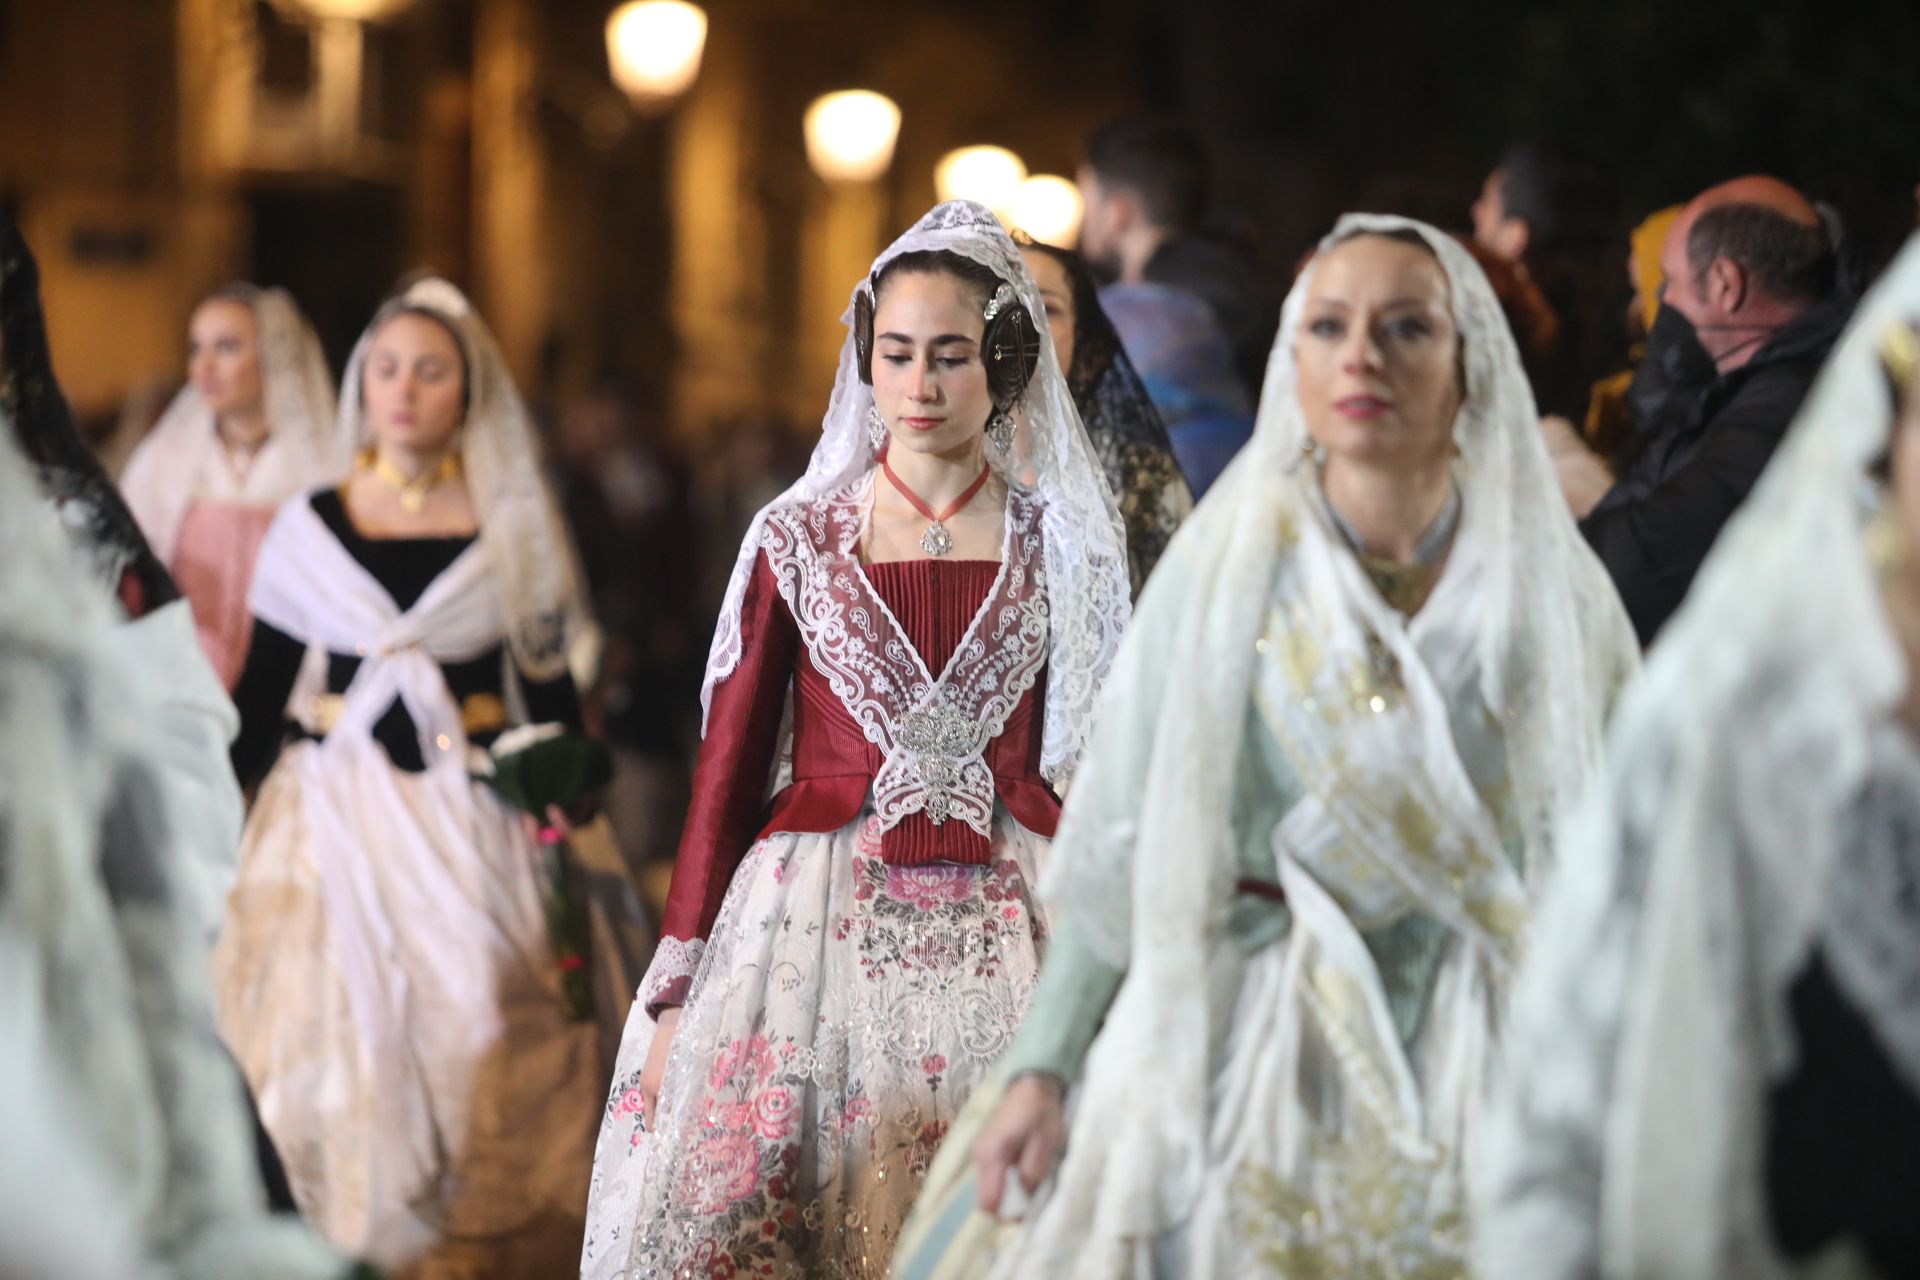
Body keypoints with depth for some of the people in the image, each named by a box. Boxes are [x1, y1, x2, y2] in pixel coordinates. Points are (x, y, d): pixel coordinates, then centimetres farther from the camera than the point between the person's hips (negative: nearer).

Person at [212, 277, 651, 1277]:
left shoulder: (513, 530, 4)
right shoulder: (311, 528, 6)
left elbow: (551, 698, 6)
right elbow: (260, 697, 9)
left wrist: (567, 820, 1)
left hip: (476, 819, -1)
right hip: (338, 814, 1)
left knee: (480, 1043, -6)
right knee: (344, 1037, -5)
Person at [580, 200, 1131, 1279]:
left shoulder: (1060, 543, 6)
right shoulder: (799, 539, 5)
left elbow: (1095, 769, 7)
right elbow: (730, 766, 6)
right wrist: (676, 991, 2)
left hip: (1005, 933, 0)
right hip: (819, 910, 0)